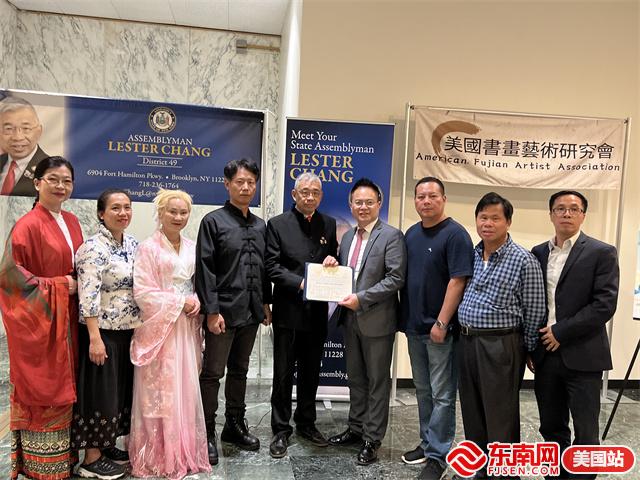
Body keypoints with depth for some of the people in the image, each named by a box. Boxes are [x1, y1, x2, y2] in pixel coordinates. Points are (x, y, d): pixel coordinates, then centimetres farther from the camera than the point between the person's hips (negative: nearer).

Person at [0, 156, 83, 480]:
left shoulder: (71, 222, 9)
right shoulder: (29, 225, -12)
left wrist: (77, 285, 1)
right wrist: (56, 286, -15)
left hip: (66, 318, 7)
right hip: (38, 318, -7)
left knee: (63, 385, 14)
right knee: (40, 388, 3)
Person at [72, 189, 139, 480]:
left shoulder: (133, 244, 8)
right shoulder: (93, 248, -15)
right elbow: (88, 296, -21)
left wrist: (141, 327, 13)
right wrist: (95, 338, -23)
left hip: (128, 330, 8)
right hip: (102, 332, -8)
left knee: (121, 389, 16)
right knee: (100, 391, 2)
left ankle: (106, 445, 33)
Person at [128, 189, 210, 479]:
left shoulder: (192, 248, 11)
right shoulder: (148, 248, -6)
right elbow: (142, 292, -12)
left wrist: (196, 303, -5)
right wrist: (180, 303, -13)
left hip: (187, 328, 5)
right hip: (159, 328, -5)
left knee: (186, 390, 9)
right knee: (160, 392, 0)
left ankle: (185, 452, 22)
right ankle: (158, 456, 15)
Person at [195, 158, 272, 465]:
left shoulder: (260, 225, 10)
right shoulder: (213, 221, -6)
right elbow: (205, 269, -10)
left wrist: (266, 303, 13)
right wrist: (212, 310, -15)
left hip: (251, 312, 6)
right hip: (224, 312, -5)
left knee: (240, 371, 17)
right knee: (212, 373, 4)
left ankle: (235, 425, 31)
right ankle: (207, 434, 18)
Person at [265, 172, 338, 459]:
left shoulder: (329, 225, 7)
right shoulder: (278, 224, -3)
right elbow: (272, 266, -9)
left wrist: (333, 261, -10)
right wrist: (300, 282, -20)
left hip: (317, 313, 4)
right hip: (288, 311, -3)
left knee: (311, 372, 16)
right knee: (283, 374, 6)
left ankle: (306, 424, 33)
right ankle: (281, 430, 20)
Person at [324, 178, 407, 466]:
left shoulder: (391, 236, -10)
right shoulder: (348, 237, 11)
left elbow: (396, 278, -17)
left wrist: (362, 298, -21)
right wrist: (333, 266, -4)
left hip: (377, 320, -6)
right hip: (351, 319, 7)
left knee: (377, 381, 7)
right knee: (355, 378, 18)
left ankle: (372, 439, 19)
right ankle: (356, 428, 34)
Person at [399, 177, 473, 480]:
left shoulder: (455, 234, -12)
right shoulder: (411, 234, 9)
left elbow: (458, 281, -17)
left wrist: (441, 323, -19)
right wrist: (404, 317, 11)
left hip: (440, 328, -7)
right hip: (414, 326, 7)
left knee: (442, 395, 3)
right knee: (423, 390, 18)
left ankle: (437, 455, 15)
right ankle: (428, 442, 32)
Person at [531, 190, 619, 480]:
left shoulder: (602, 253, -4)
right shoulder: (537, 254, 9)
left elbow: (605, 304, -13)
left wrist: (561, 332, -14)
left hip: (582, 355, -4)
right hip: (545, 355, 4)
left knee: (585, 431, 6)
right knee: (551, 428, 14)